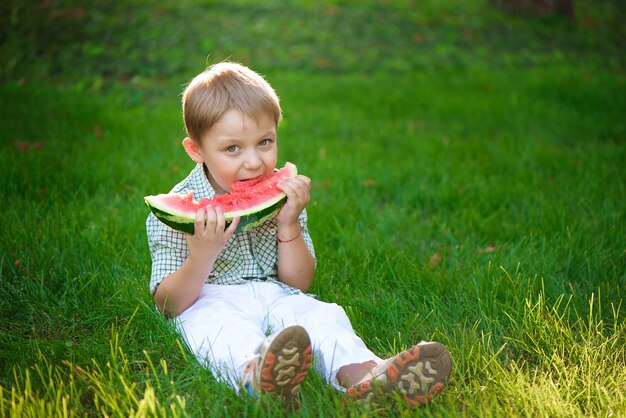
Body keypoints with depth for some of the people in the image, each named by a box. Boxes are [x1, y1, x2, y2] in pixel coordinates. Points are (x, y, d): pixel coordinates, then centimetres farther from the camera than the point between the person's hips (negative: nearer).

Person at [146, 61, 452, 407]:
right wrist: (202, 254, -30)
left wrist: (289, 225, -14)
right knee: (223, 328, -36)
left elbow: (299, 284, 3)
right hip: (209, 303, -3)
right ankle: (254, 373, -67)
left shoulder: (281, 196, 3)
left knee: (322, 315, -24)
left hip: (274, 296, 4)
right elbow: (168, 304, -11)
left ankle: (360, 372, -53)